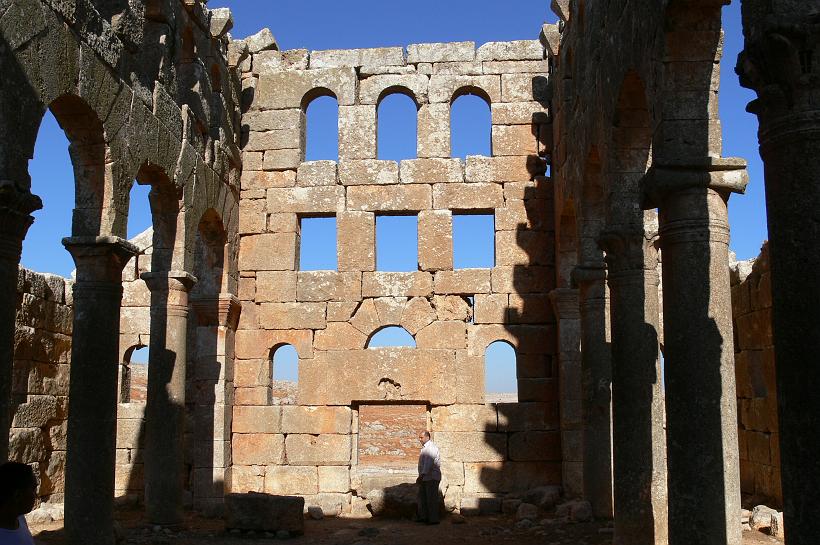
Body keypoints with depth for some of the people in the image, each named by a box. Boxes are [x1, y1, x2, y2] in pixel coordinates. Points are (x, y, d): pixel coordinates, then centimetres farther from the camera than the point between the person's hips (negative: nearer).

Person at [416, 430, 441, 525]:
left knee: (431, 499, -4)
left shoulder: (431, 448, -17)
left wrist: (421, 476, -30)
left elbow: (428, 463, -26)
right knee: (422, 496, 14)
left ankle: (433, 519, 3)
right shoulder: (424, 447, 14)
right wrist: (421, 476, 20)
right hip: (425, 477, 10)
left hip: (432, 477, -10)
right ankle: (423, 517, 23)